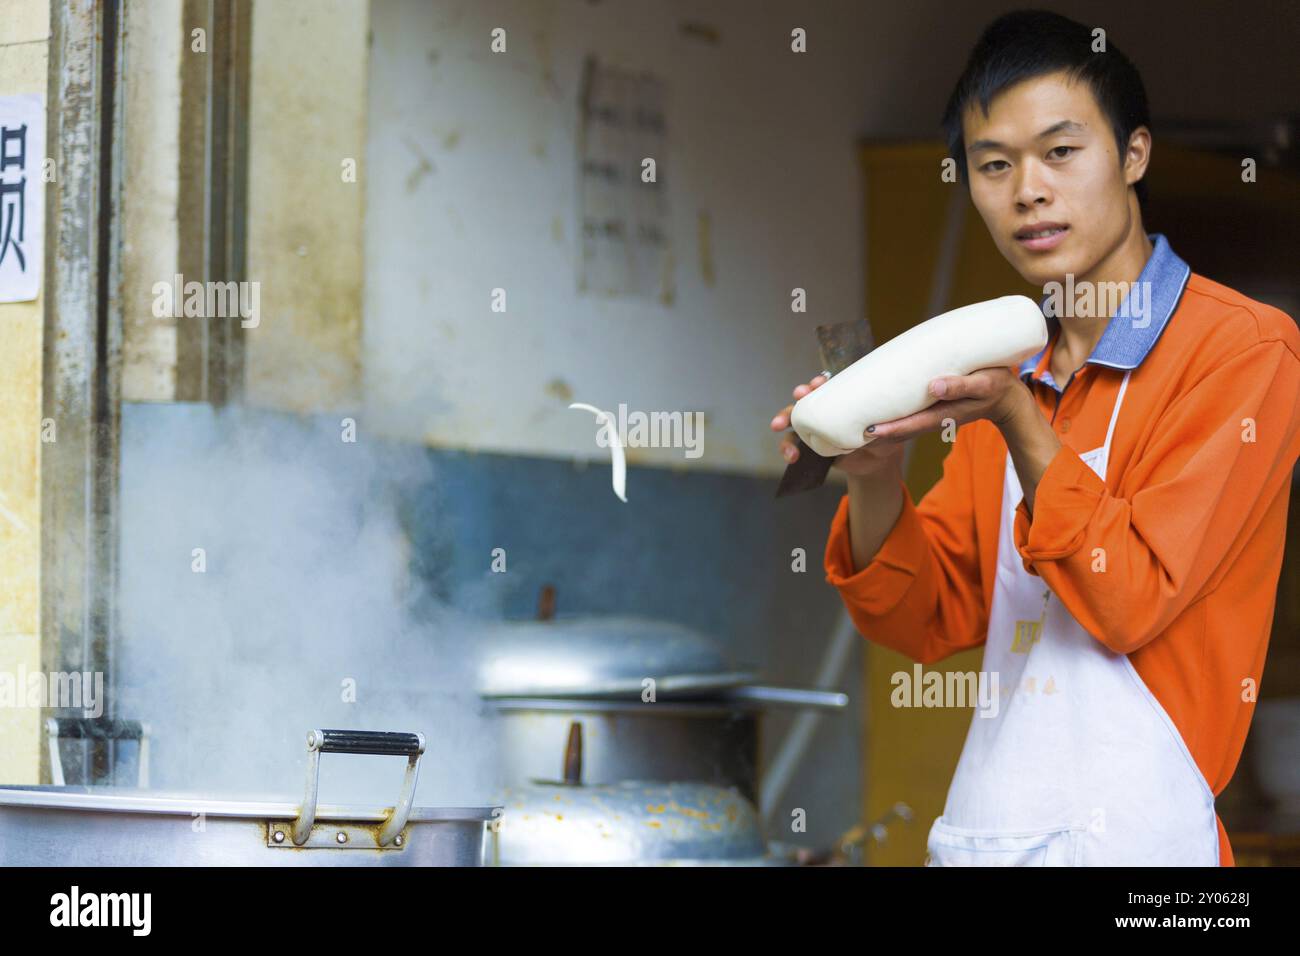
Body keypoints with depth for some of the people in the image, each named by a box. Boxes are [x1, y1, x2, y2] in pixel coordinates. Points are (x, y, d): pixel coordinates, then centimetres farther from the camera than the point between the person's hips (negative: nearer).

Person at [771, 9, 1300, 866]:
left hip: (1134, 830, -6)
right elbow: (932, 620, 9)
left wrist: (1016, 421, -19)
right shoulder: (1010, 373, 13)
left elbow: (1130, 601, -12)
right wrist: (873, 477, -7)